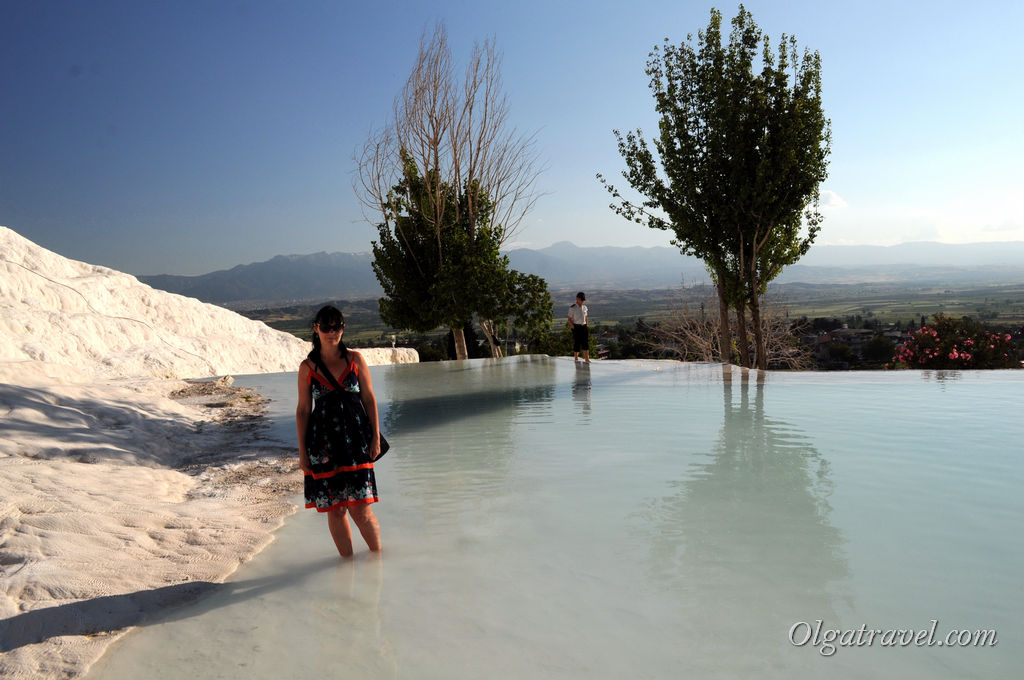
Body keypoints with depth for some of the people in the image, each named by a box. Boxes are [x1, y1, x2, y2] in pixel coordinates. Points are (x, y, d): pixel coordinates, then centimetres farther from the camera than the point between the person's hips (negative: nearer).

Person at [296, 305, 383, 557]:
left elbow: (369, 399, 6)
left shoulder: (355, 359, 4)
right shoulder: (307, 366, 4)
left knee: (360, 507, -4)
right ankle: (347, 559, 21)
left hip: (355, 441, -1)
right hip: (323, 443, 1)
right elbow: (302, 410, 6)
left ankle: (377, 554, 16)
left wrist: (375, 437, 0)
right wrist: (302, 451, 3)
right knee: (335, 508, 5)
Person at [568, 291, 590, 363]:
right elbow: (569, 320, -4)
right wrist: (574, 328, -11)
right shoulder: (572, 308, -6)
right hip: (576, 327, -4)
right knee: (577, 343, -1)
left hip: (584, 326, 4)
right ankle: (576, 359, 12)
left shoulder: (584, 307, 9)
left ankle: (587, 359, -9)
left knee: (586, 343, -6)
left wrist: (586, 327, 9)